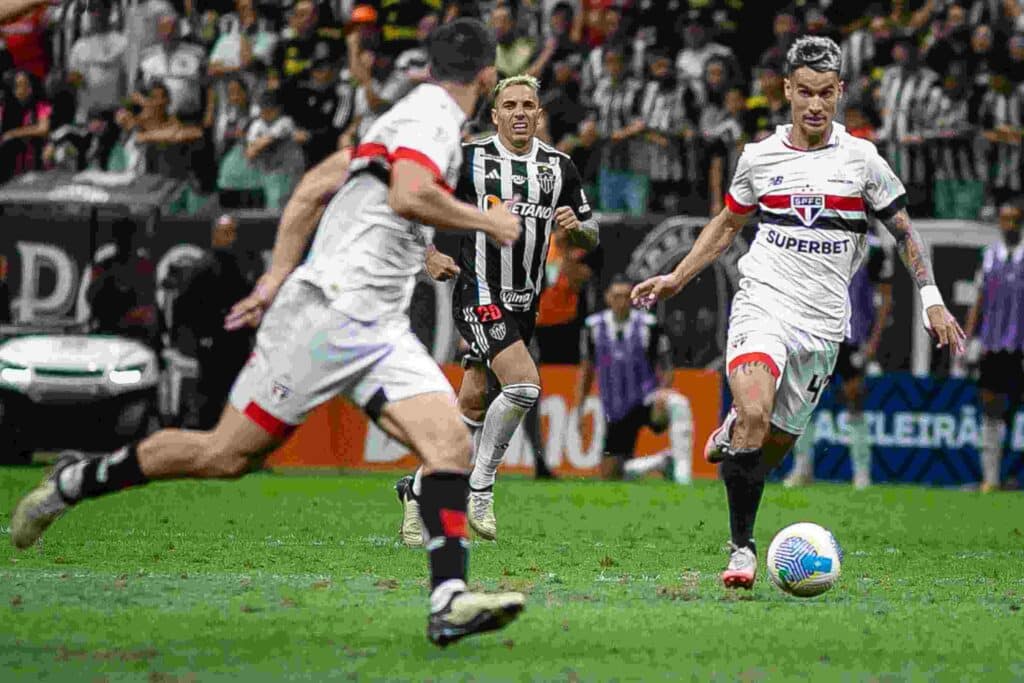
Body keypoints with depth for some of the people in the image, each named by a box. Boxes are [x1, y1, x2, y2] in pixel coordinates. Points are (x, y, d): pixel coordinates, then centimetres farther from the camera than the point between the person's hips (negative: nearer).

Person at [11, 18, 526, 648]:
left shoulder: (405, 117, 20)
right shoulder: (433, 113, -8)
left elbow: (313, 187, 22)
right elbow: (408, 195, -26)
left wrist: (277, 280, 20)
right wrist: (485, 221, -12)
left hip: (378, 327, 9)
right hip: (329, 310, -9)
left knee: (451, 443, -9)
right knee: (225, 455, -3)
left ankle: (450, 601, -19)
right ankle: (76, 482, 14)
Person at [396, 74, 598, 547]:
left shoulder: (558, 166, 8)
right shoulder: (469, 158, -5)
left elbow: (591, 236, 13)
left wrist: (577, 225, -10)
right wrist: (430, 255, -10)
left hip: (525, 303, 5)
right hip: (479, 295, -5)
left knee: (473, 402, 7)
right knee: (524, 383, -22)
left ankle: (418, 489, 22)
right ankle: (480, 489, -7)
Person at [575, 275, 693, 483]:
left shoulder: (649, 326, -6)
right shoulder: (594, 327, 2)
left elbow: (666, 370, -2)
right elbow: (586, 370, 14)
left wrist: (663, 393, -22)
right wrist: (579, 410, 10)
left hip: (647, 403, -3)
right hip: (616, 411, 4)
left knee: (677, 403, -39)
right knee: (610, 475, 1)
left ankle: (681, 463, -28)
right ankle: (664, 461, 21)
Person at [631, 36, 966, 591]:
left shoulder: (860, 159, 2)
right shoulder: (759, 157, 5)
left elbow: (904, 232, 9)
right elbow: (726, 225, 21)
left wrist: (931, 300, -1)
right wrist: (675, 280, 15)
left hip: (821, 323, 1)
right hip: (762, 303, -1)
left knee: (776, 443, 3)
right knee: (755, 414, -26)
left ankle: (731, 436, 41)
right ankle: (741, 548, -16)